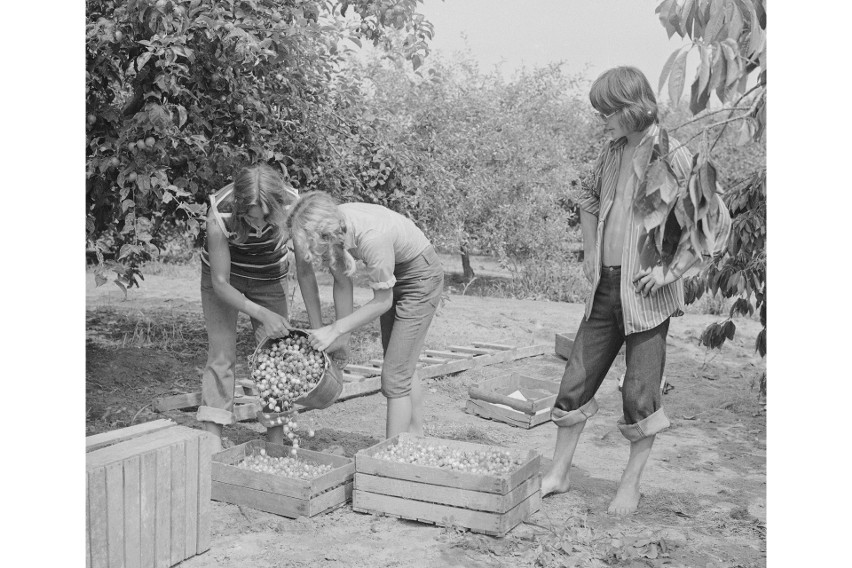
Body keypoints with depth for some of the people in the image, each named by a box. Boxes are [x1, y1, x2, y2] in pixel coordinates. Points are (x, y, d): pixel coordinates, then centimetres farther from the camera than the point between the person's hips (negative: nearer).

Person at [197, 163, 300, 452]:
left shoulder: (292, 205, -33)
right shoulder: (220, 214, -35)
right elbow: (220, 283, -26)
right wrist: (262, 314, -36)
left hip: (270, 277, 2)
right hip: (224, 279, -2)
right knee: (221, 355, -11)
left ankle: (276, 444, 3)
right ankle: (212, 445, -8)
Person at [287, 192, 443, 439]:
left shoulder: (371, 237, -40)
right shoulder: (328, 227, -21)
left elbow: (383, 301, -25)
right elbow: (342, 283, -8)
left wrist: (335, 330, -23)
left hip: (420, 274, -8)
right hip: (393, 273, 8)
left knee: (395, 375, -10)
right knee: (403, 368, 20)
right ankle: (417, 437, 38)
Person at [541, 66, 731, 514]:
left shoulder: (673, 157, -13)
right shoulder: (612, 151, 7)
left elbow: (718, 223, -14)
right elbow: (588, 196, 26)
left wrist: (672, 270, -15)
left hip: (645, 294, -6)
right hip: (605, 287, 6)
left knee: (640, 393, 4)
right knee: (576, 379, 9)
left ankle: (630, 484, 23)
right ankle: (558, 473, 24)